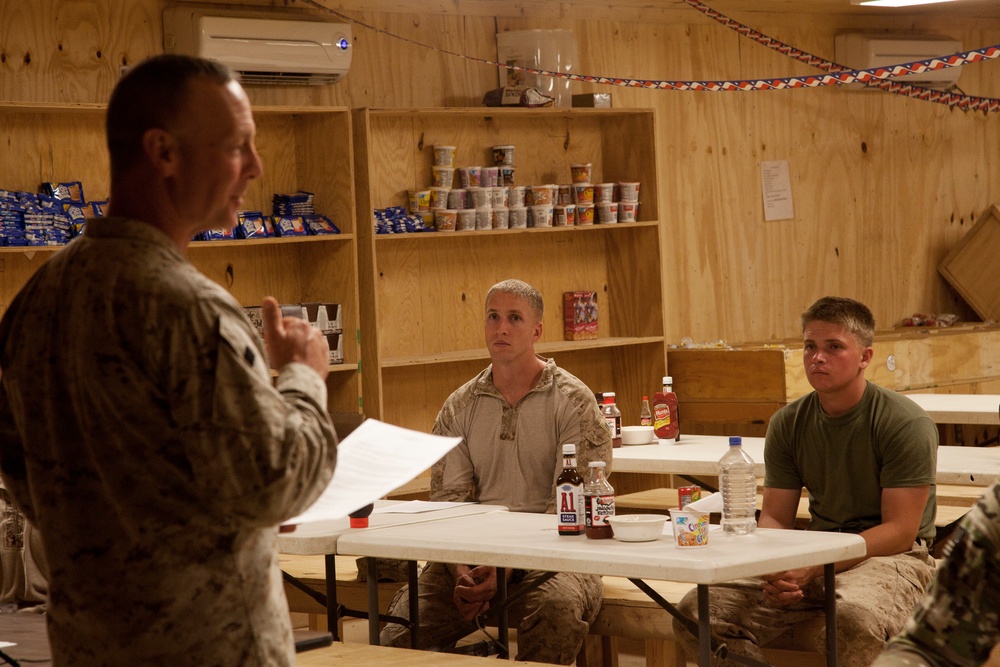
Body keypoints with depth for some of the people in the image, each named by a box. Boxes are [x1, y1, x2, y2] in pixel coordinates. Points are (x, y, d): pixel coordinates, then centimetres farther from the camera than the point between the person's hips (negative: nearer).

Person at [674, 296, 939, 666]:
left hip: (889, 556, -5)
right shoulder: (787, 424, 6)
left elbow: (900, 531, -14)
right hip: (815, 556, 5)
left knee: (853, 619, -42)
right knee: (697, 611, -16)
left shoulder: (906, 423, -10)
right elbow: (774, 518, 9)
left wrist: (811, 569, -24)